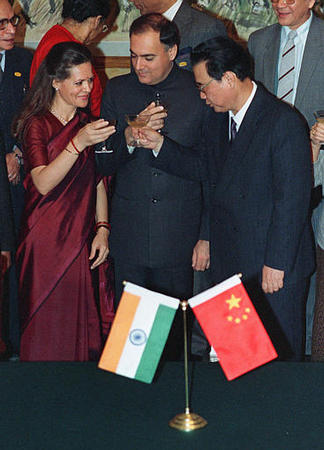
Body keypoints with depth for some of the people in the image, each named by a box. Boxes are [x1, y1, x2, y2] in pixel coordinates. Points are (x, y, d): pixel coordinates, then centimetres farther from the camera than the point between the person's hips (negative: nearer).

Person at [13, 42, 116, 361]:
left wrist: (102, 229, 5)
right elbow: (43, 183, -19)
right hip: (46, 240, -4)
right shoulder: (36, 124, -6)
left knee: (81, 324, 6)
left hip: (81, 238, 4)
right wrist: (78, 143, -28)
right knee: (48, 327, 1)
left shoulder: (89, 122, 10)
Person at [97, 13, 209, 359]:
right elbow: (102, 165, 4)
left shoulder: (200, 92, -3)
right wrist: (130, 136, -16)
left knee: (174, 325, 9)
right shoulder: (117, 90, 4)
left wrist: (207, 236, -2)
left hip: (180, 236, -1)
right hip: (128, 236, 2)